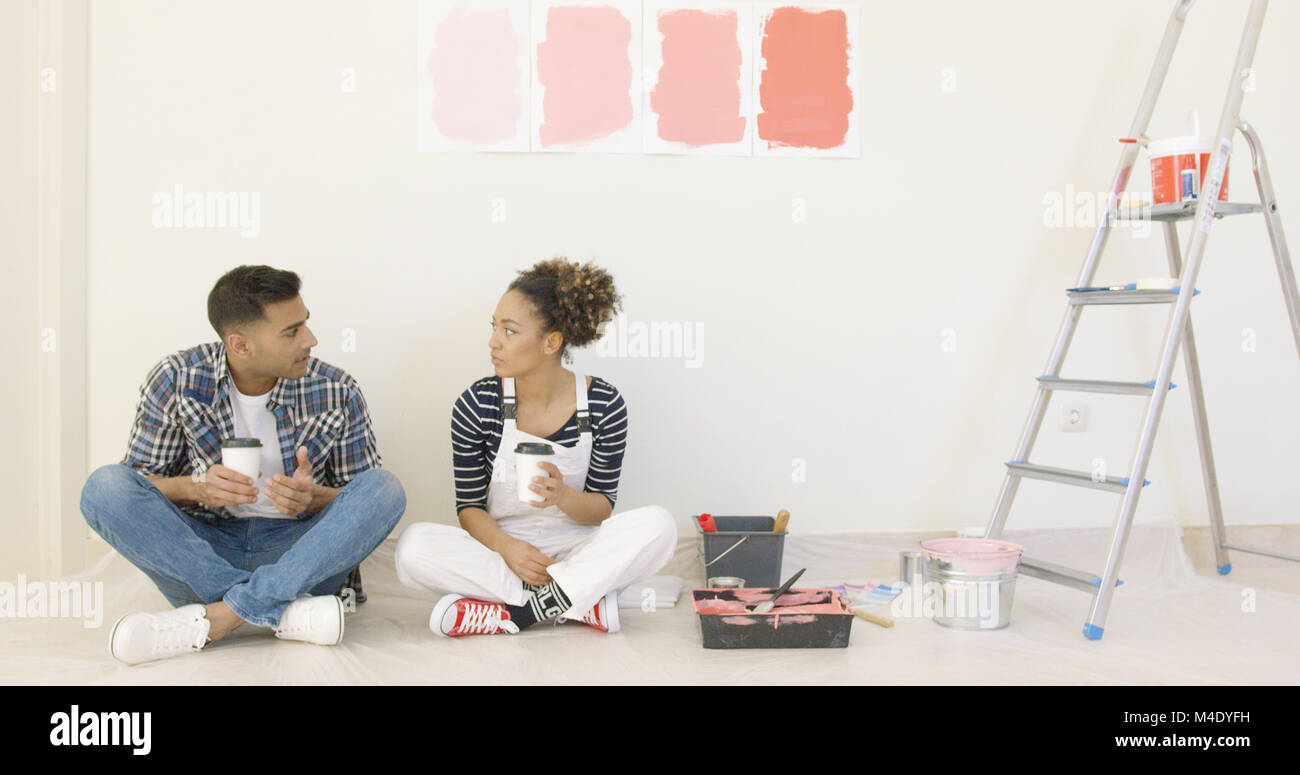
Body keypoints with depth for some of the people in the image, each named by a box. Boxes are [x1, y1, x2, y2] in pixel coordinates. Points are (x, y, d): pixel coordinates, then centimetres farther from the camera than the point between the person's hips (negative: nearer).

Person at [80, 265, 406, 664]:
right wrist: (193, 488, -21)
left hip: (295, 560, 0)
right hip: (201, 553, 0)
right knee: (105, 486, -23)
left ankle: (211, 619, -30)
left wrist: (315, 498, -20)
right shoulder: (177, 380, -4)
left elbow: (368, 499, 3)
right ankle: (288, 615, -29)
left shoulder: (337, 393, -3)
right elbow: (138, 481, 2)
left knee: (386, 487, -24)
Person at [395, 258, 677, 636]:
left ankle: (517, 611, -25)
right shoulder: (477, 404, -7)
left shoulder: (604, 405, -7)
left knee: (658, 524, -27)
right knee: (413, 546, -28)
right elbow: (469, 506, -4)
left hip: (573, 548, 0)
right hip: (499, 546, 1)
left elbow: (603, 507, -3)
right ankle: (586, 601, -24)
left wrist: (563, 497, -27)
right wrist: (507, 547, -24)